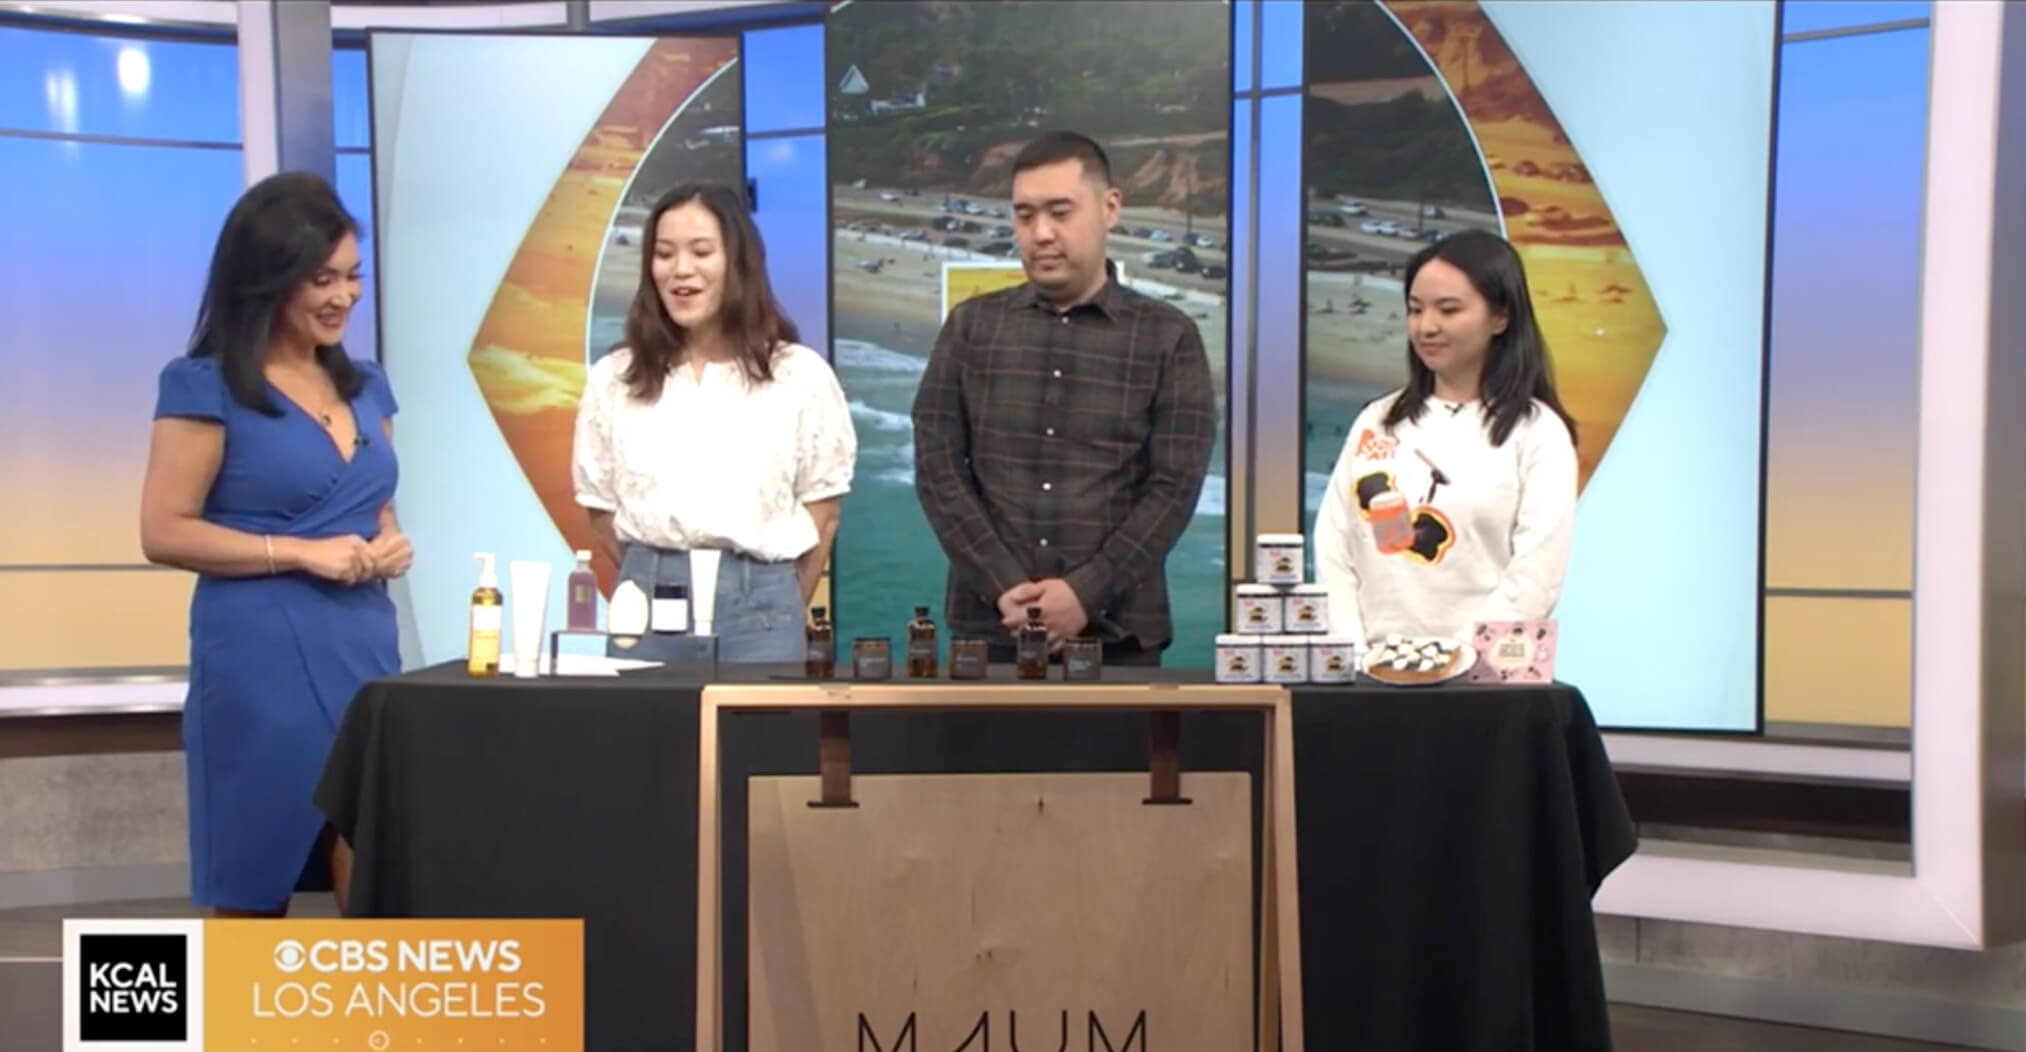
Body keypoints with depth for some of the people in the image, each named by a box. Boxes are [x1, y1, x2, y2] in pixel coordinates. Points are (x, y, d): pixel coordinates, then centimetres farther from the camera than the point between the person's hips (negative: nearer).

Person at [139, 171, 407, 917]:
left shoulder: (365, 385, 13)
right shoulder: (206, 386, -5)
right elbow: (164, 533, -9)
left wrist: (390, 545, 1)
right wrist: (300, 553, -17)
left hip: (365, 646, 5)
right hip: (260, 655, -5)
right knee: (253, 891, 4)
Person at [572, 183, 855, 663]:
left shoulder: (799, 375, 0)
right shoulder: (613, 379, 6)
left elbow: (822, 514, 4)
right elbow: (601, 510, 12)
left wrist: (778, 606, 6)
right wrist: (650, 583, 10)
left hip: (757, 602, -2)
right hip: (647, 600, 2)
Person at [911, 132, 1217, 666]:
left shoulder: (1168, 337, 3)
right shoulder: (970, 327, 7)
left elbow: (1175, 486, -4)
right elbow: (937, 468, 2)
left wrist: (1086, 593, -14)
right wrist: (1004, 588, -10)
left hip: (1117, 630, -1)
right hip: (988, 624, 1)